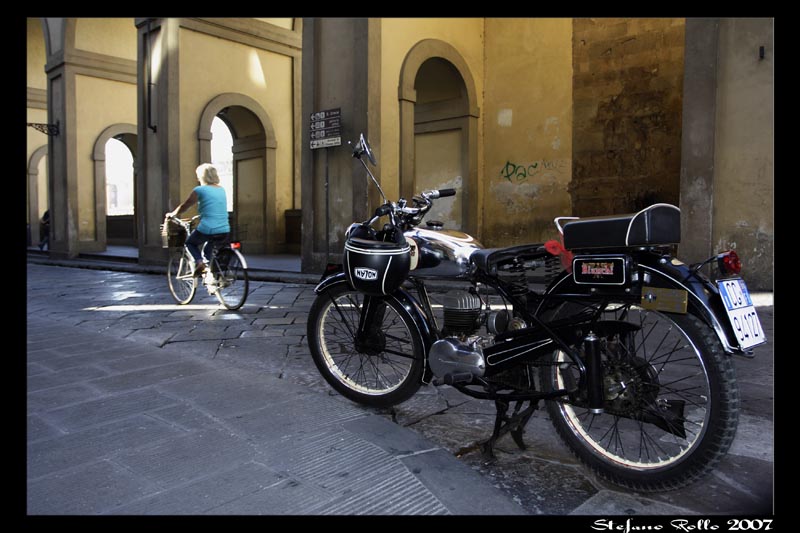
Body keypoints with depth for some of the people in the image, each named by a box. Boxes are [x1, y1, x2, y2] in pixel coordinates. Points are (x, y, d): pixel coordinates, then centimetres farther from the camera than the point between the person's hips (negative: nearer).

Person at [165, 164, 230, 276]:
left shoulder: (199, 190, -2)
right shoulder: (222, 190, 14)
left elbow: (184, 206, 7)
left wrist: (171, 214, 24)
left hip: (207, 230, -5)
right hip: (224, 232, 5)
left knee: (190, 243, 22)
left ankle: (199, 261, -3)